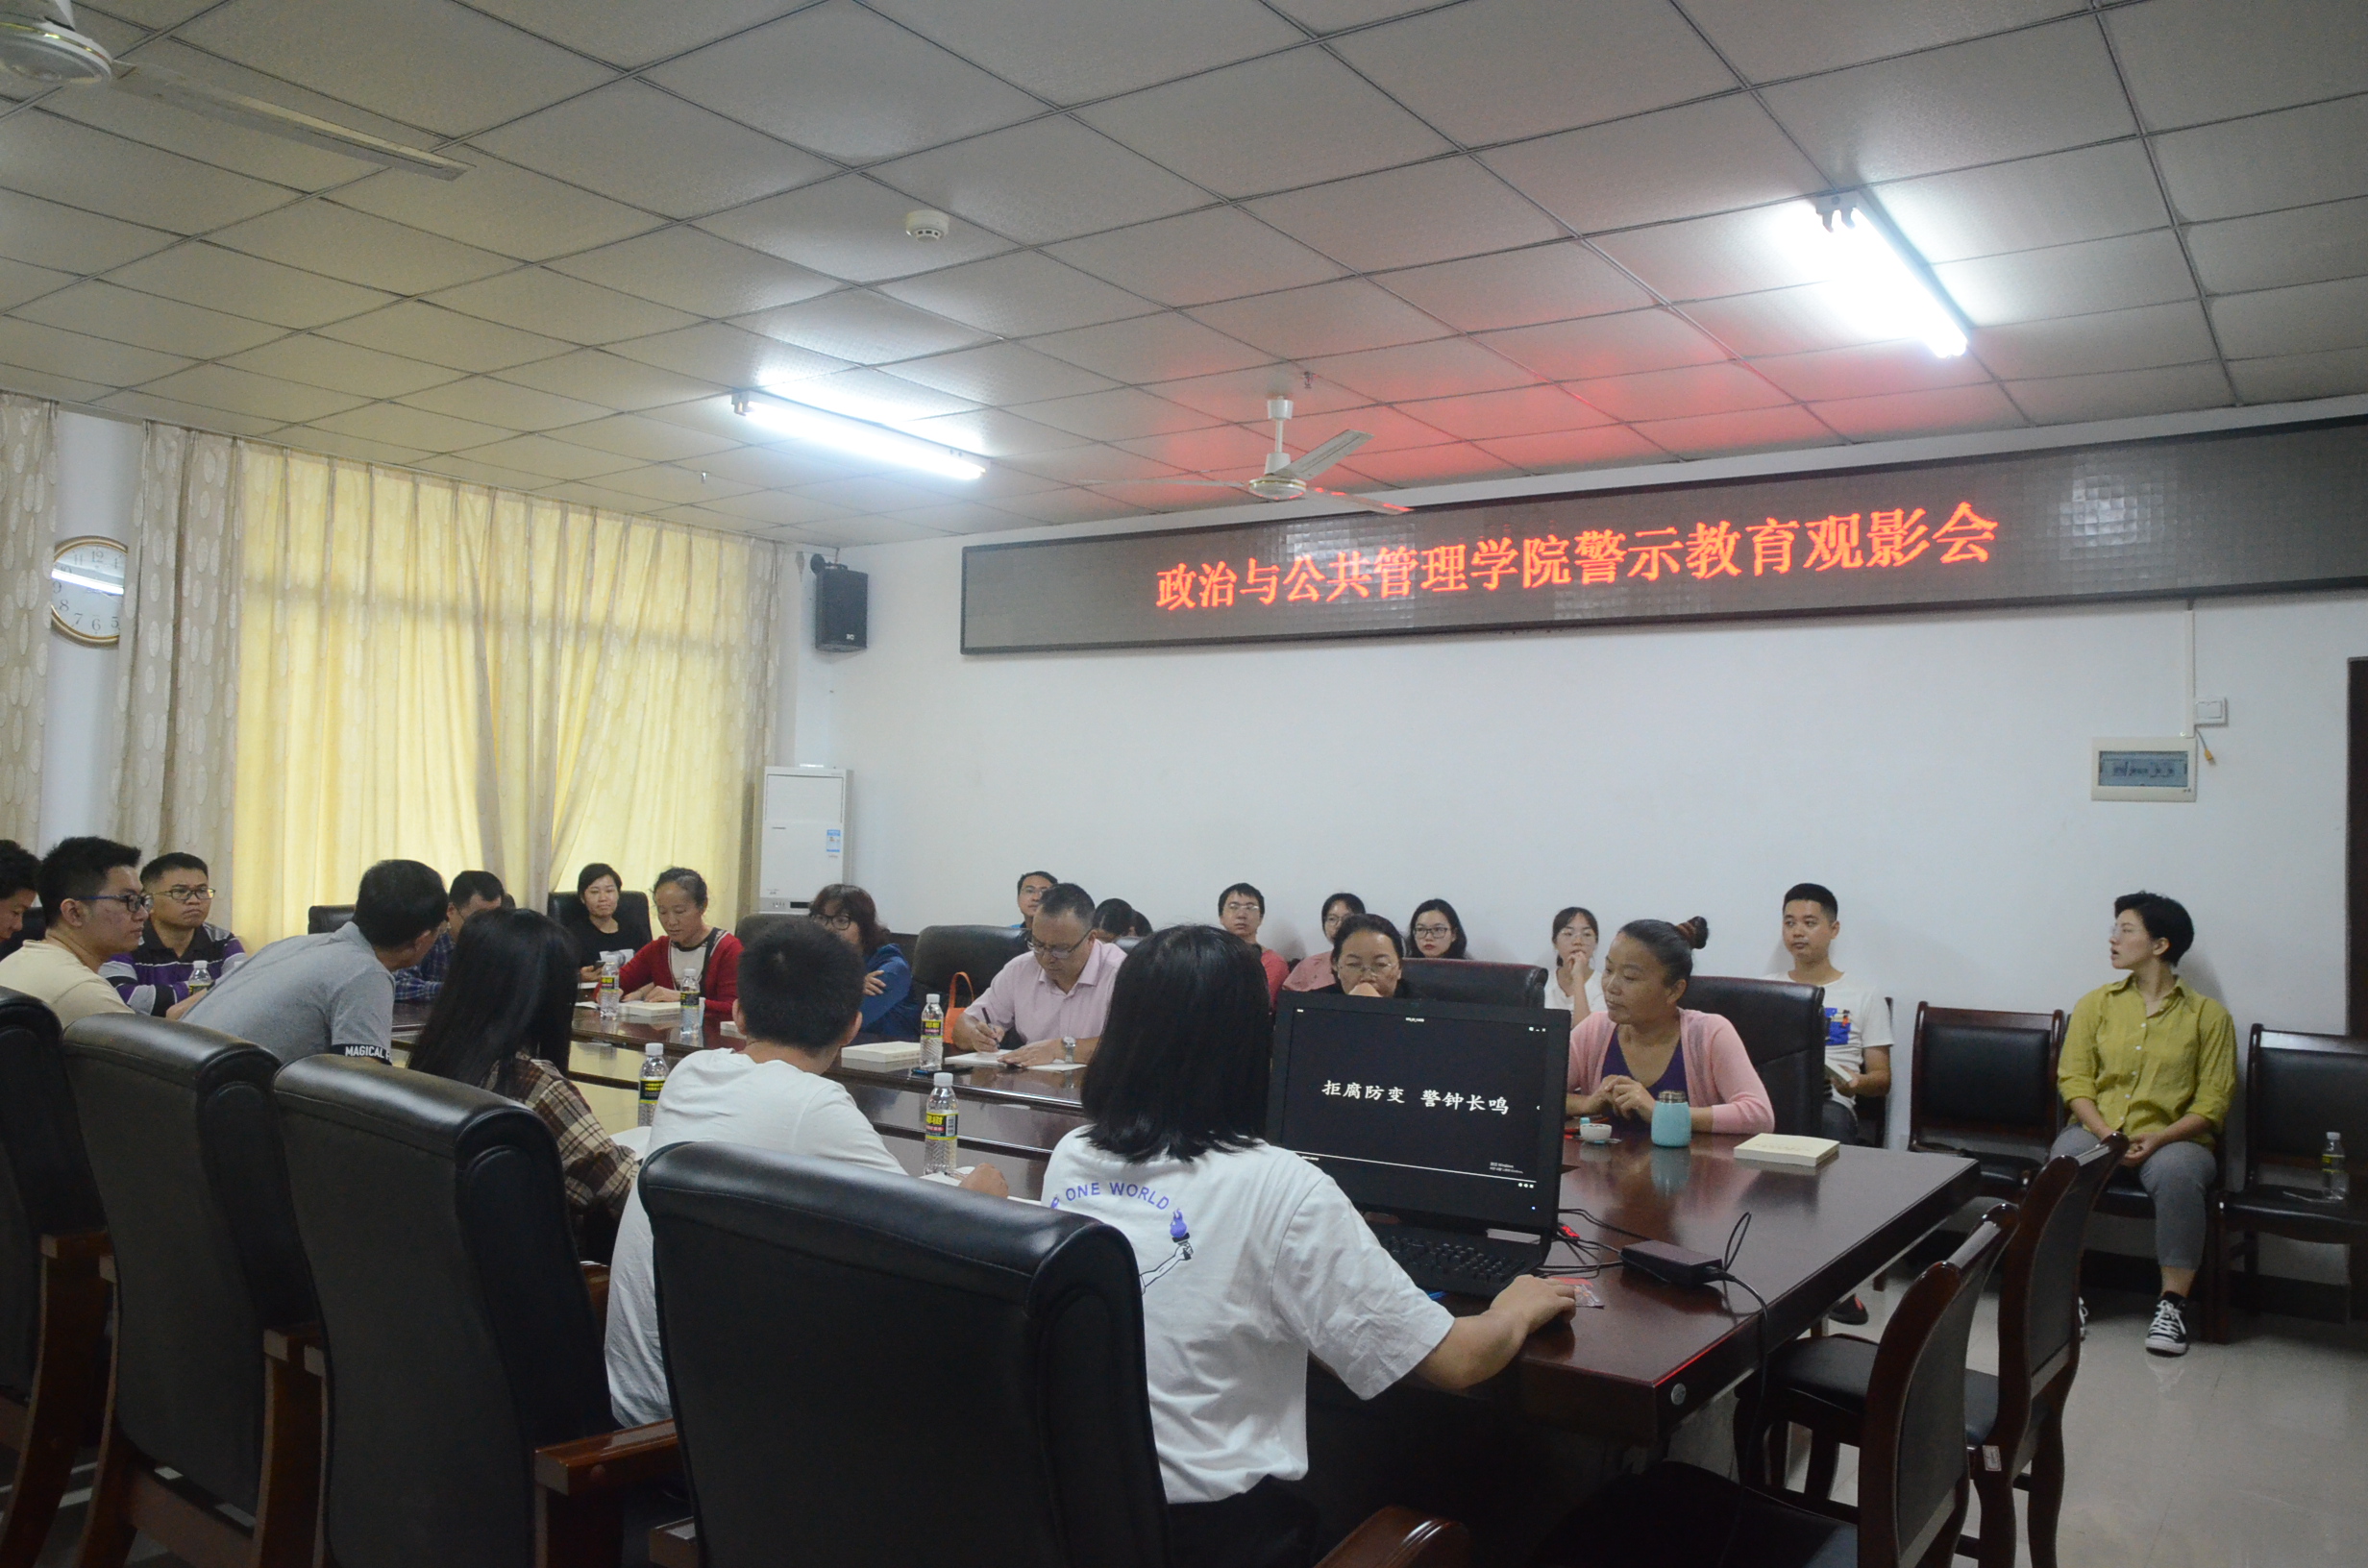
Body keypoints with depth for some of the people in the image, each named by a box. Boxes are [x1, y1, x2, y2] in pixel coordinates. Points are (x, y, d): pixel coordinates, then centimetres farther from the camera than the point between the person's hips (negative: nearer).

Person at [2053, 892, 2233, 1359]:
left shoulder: (2208, 1015, 5)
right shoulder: (2095, 1004, 11)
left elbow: (2213, 1101, 0)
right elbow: (2074, 1079, 3)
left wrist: (2160, 1138, -16)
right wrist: (2105, 1133, -13)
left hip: (2173, 1138, -1)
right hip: (2096, 1130, 2)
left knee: (2178, 1173, -37)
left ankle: (2173, 1301, -23)